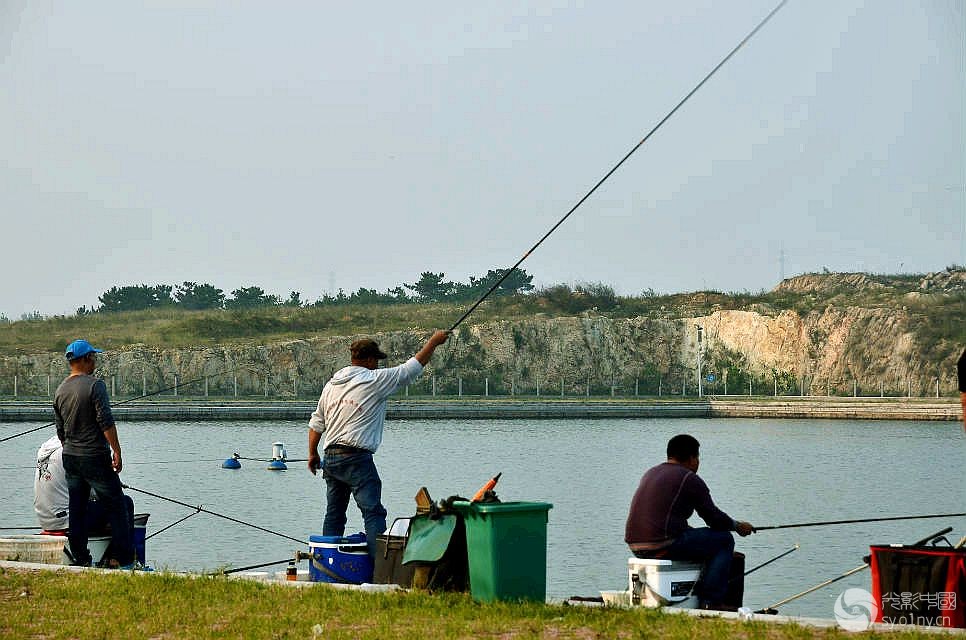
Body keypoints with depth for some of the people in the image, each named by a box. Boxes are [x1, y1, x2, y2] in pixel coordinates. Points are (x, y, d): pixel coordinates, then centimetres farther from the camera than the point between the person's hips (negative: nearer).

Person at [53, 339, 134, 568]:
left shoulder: (60, 391, 9)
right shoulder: (95, 385, -13)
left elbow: (60, 430, 16)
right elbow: (106, 422, -19)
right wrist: (116, 450, -15)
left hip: (70, 457, 7)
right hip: (96, 457, -7)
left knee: (77, 510, 11)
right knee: (116, 506, -1)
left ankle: (80, 559, 12)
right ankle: (121, 559, -5)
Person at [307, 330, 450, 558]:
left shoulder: (331, 384, 14)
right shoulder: (375, 380, -6)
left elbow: (316, 423, 19)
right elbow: (413, 367, -1)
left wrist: (312, 454, 29)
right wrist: (434, 341, 12)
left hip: (330, 459, 7)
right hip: (357, 458, -7)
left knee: (334, 514, 13)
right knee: (373, 513, -11)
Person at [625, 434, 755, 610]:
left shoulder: (650, 473, 20)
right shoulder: (689, 479, -5)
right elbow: (714, 518, -2)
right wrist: (737, 526, 18)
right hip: (663, 546, -9)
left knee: (694, 539, 35)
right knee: (724, 539, 5)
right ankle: (711, 601, -1)